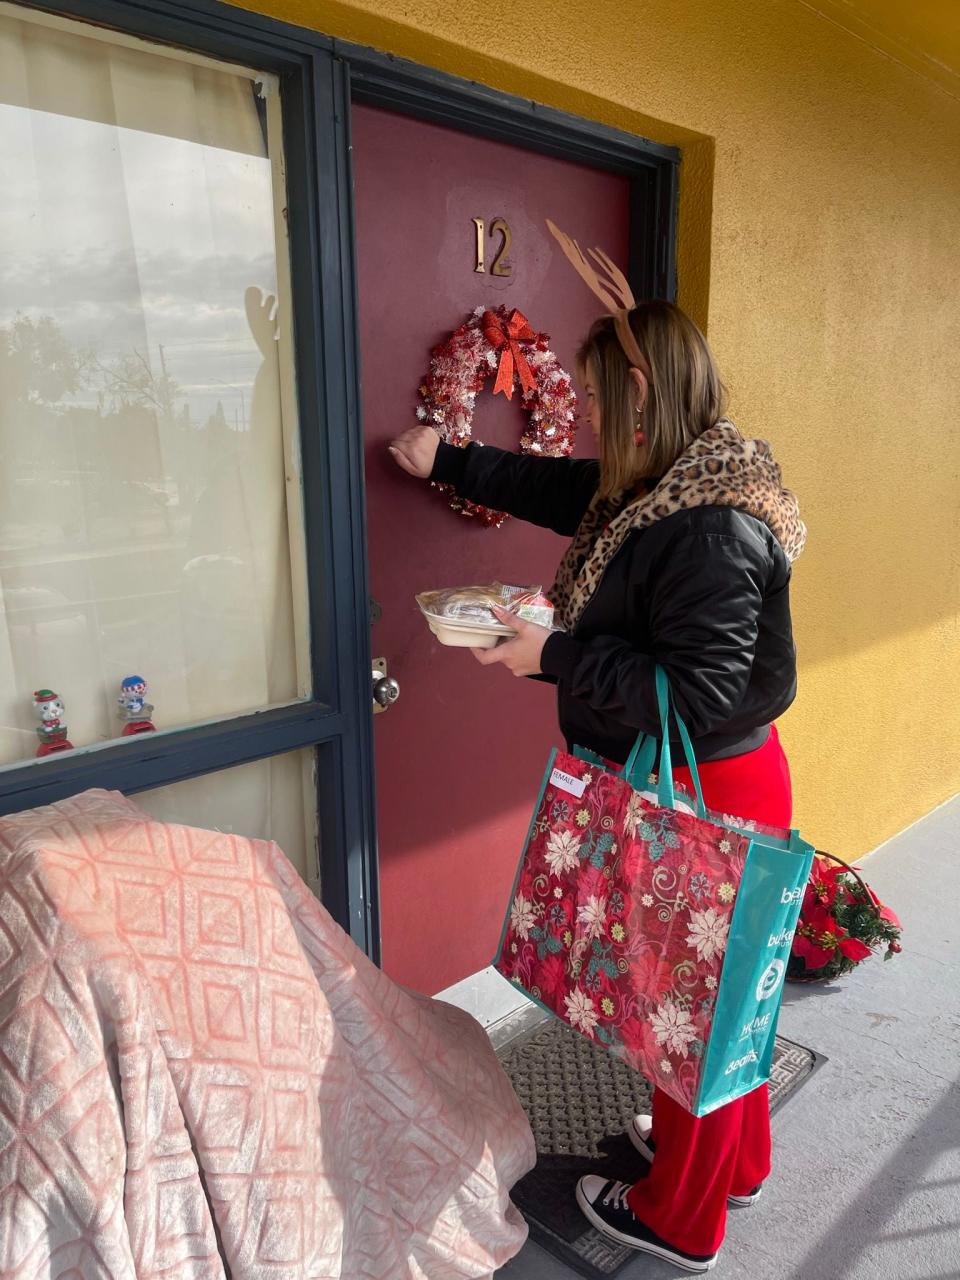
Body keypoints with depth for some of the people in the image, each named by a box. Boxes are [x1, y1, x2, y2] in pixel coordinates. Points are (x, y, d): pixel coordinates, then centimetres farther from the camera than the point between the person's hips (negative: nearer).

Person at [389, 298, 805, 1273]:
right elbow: (560, 488, 18)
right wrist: (446, 461, 24)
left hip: (706, 796, -10)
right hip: (689, 785, 10)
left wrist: (554, 657, -23)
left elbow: (700, 692, -29)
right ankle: (735, 1161, 48)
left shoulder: (711, 529, -27)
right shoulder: (664, 486, 4)